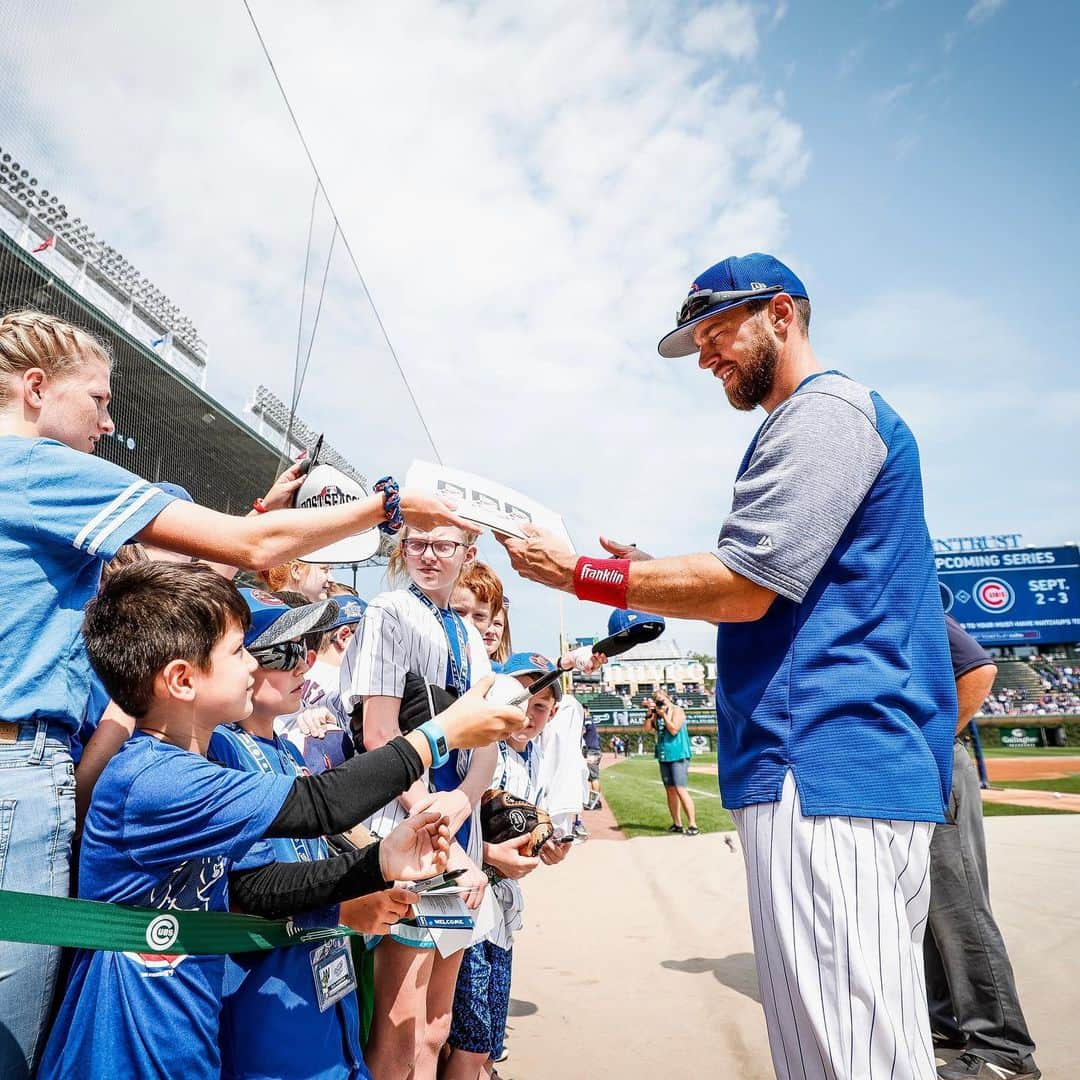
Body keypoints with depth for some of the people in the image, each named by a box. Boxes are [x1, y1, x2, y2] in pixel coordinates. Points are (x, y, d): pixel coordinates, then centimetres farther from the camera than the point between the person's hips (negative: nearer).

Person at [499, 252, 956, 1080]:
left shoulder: (825, 409, -8)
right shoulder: (816, 421, 25)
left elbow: (741, 586, -17)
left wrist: (576, 573, -9)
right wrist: (653, 575, 16)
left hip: (825, 763, -11)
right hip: (863, 764, 11)